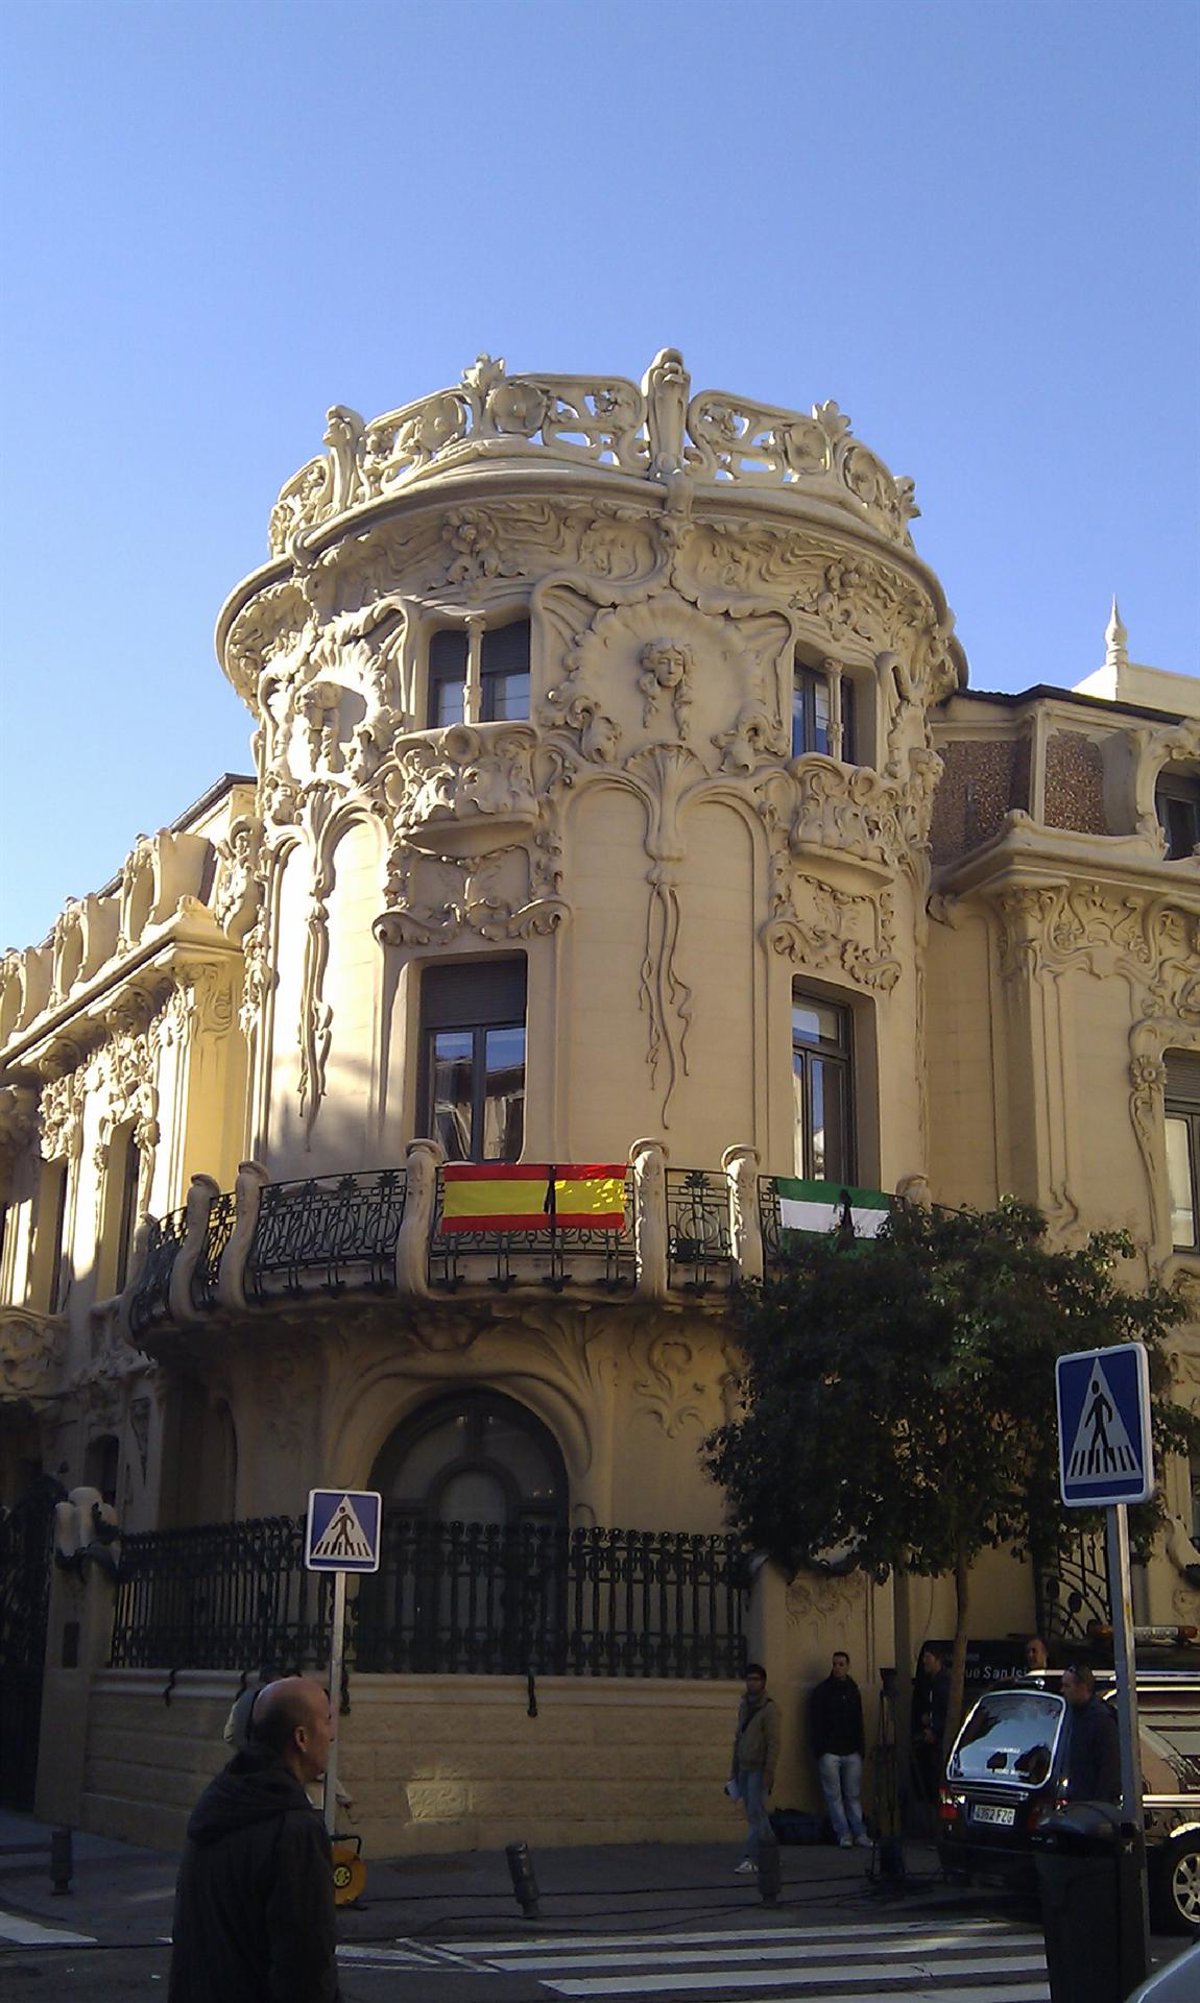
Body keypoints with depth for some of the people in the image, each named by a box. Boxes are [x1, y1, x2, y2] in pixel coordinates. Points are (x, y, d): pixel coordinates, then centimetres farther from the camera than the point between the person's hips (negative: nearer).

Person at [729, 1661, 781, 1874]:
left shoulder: (769, 1708, -9)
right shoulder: (744, 1706, 14)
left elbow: (773, 1743, -13)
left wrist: (769, 1772, -19)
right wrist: (734, 1769, 18)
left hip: (759, 1769, -7)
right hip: (744, 1769, 7)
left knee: (755, 1814, -9)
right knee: (755, 1814, 10)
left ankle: (752, 1859, -8)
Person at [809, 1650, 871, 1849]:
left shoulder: (853, 1691, 13)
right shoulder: (821, 1691, 1)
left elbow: (858, 1723, 19)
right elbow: (815, 1723, -2)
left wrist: (861, 1747, 11)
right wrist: (818, 1749, -9)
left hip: (851, 1752, 3)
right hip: (829, 1752, -3)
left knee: (854, 1795, 4)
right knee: (834, 1795, -3)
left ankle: (859, 1833, 6)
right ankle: (844, 1834, 1)